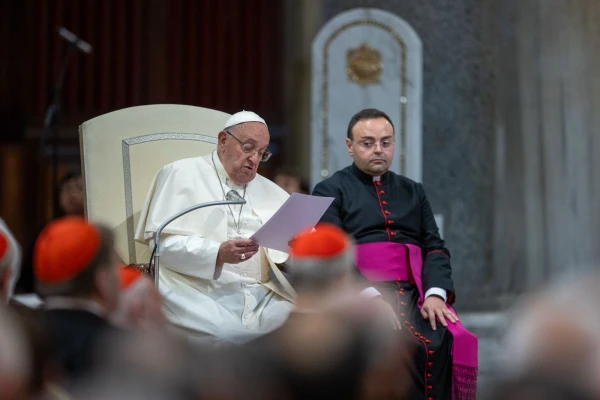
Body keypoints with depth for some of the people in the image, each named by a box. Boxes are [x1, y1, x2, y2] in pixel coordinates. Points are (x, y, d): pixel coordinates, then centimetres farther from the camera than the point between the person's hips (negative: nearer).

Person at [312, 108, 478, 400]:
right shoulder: (330, 191, 12)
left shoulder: (413, 192, 25)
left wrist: (435, 294, -7)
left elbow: (435, 248, 15)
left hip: (414, 294, 4)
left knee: (450, 343, -28)